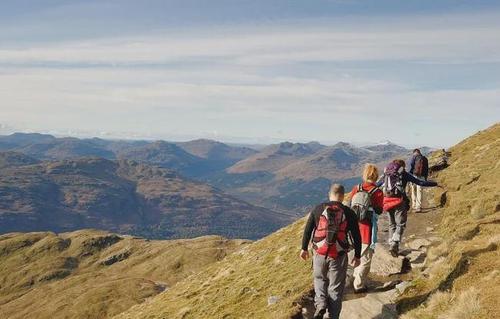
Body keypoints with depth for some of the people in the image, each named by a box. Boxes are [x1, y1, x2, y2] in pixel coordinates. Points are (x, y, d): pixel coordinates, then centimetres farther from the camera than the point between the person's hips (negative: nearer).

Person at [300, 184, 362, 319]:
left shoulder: (318, 209, -1)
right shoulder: (349, 213, -3)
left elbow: (307, 230, 3)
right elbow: (356, 237, 0)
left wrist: (304, 248, 15)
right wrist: (357, 256, 12)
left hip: (319, 254, 1)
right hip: (339, 256, -1)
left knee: (320, 279, 24)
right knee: (336, 287, 13)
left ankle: (320, 304, 2)